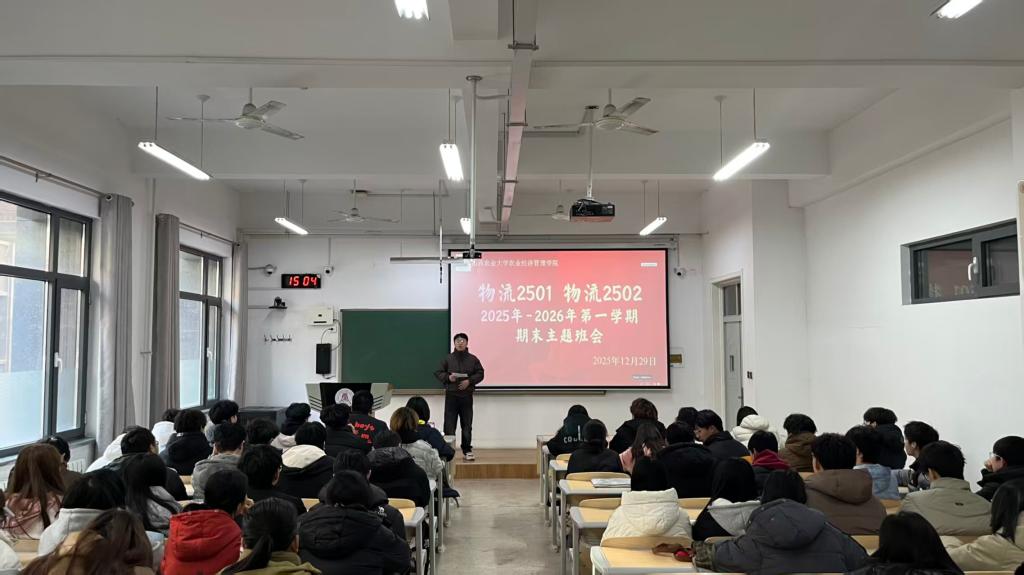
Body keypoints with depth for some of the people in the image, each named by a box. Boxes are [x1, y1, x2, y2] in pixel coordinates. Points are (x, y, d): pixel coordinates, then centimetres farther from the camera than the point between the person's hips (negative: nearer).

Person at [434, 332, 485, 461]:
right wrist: (448, 377, -14)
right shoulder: (448, 358, 1)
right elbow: (438, 373, 3)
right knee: (449, 425, -1)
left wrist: (469, 381, -12)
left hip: (466, 396, 1)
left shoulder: (473, 359, 3)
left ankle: (467, 450, 14)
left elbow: (480, 374, 3)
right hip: (451, 395, -1)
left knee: (467, 425, 5)